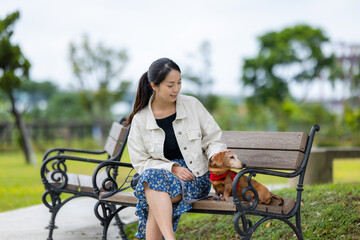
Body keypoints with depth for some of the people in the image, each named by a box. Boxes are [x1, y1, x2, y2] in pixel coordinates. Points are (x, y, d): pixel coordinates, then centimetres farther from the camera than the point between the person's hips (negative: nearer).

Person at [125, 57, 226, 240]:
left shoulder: (192, 105, 3)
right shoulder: (140, 120, 3)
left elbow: (213, 139, 7)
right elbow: (140, 161, 1)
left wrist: (217, 155, -16)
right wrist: (172, 168, -14)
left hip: (195, 177, -1)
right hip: (162, 172, 1)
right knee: (152, 176, -36)